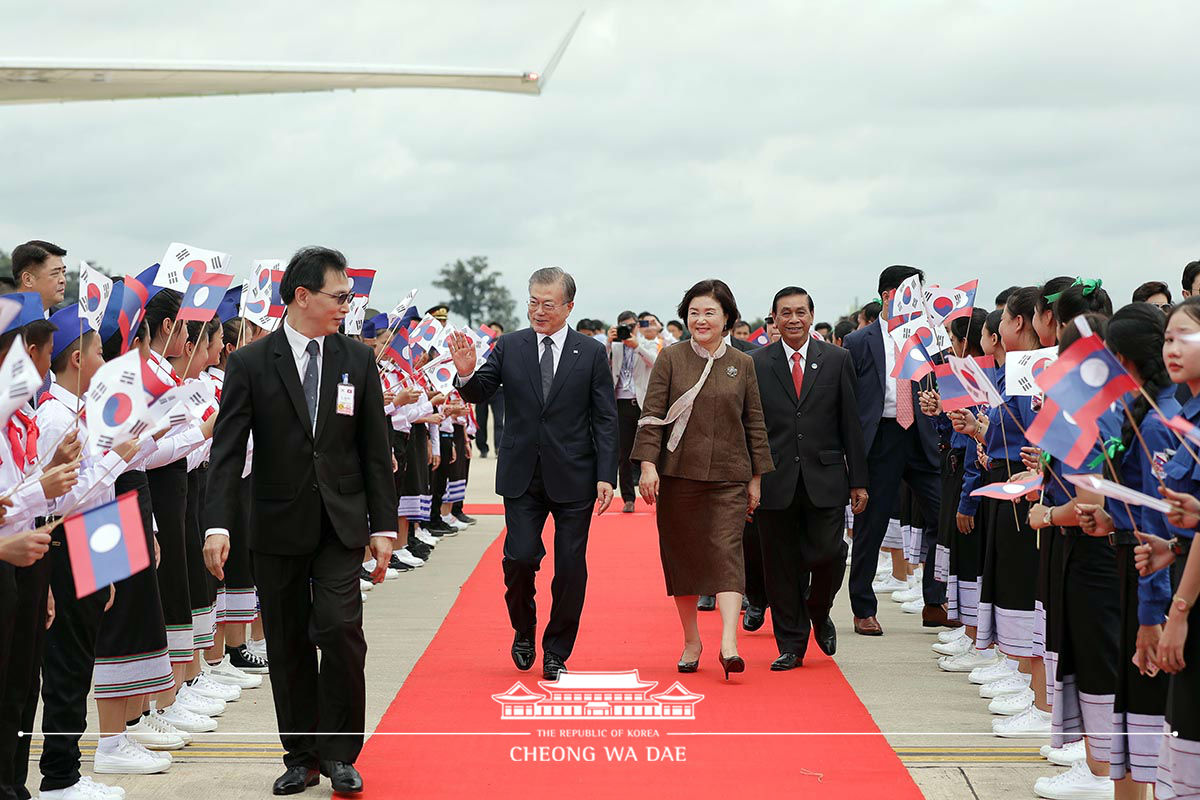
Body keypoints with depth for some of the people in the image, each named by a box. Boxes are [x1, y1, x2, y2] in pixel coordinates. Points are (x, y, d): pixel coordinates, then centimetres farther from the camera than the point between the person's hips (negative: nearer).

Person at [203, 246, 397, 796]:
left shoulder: (358, 360, 4)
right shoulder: (250, 364, -3)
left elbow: (376, 449, 6)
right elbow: (227, 451, -7)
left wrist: (383, 526, 3)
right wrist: (218, 525, -18)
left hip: (341, 524, 1)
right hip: (278, 525, 0)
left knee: (339, 629, -12)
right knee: (288, 645, 7)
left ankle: (339, 754, 2)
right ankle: (302, 756, 20)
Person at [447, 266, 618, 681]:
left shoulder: (592, 353, 1)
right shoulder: (509, 347, 4)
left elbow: (605, 420, 0)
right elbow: (478, 394, 1)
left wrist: (606, 476, -7)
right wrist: (467, 373, -22)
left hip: (573, 476, 0)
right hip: (522, 475, 0)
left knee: (570, 569, 2)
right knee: (519, 557, -9)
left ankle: (556, 654, 17)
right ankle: (524, 630, 20)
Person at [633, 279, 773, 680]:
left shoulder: (742, 364, 6)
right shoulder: (671, 358, 2)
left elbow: (754, 424, 10)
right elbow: (651, 415, -1)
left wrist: (756, 477, 8)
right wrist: (648, 464, -11)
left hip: (728, 477, 0)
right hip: (679, 474, 0)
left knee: (727, 551, -12)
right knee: (682, 554, 6)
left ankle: (729, 643, -20)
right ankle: (691, 640, 19)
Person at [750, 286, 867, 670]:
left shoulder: (836, 360, 6)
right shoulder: (756, 363, 4)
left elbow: (851, 424, 6)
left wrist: (858, 480, 2)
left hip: (825, 480, 0)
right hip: (776, 481, 0)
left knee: (827, 555, -7)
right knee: (782, 567, 4)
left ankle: (818, 613, 25)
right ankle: (791, 644, 15)